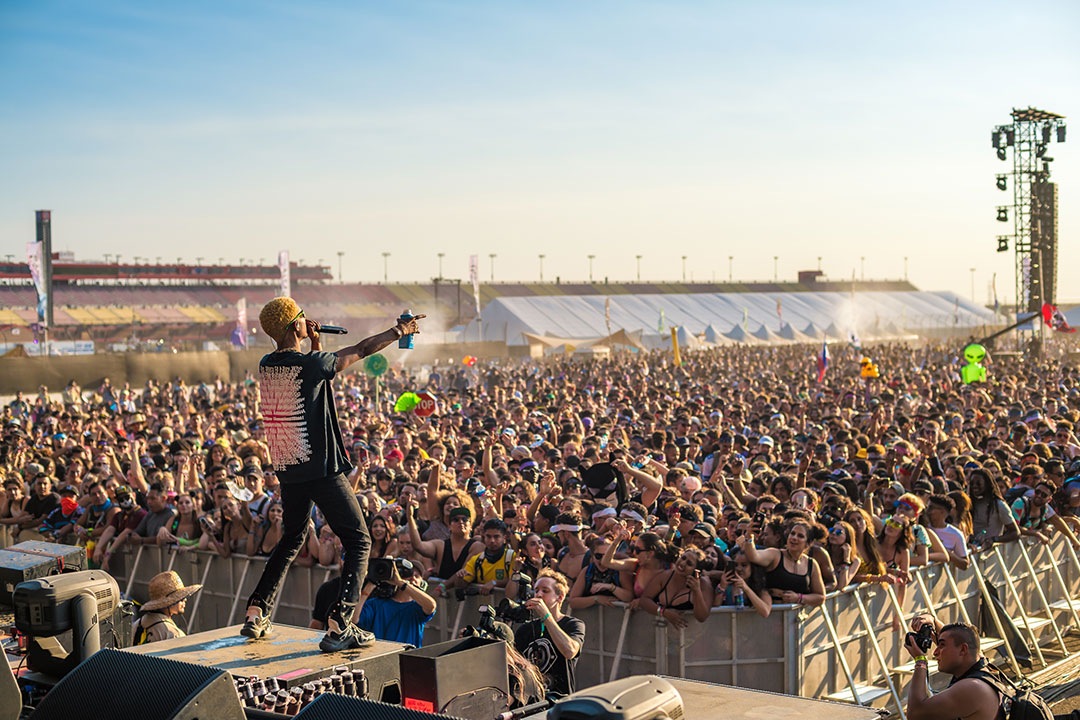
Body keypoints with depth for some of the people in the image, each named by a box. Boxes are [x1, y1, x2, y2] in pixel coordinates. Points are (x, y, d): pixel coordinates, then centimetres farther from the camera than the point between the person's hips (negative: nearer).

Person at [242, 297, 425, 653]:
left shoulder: (266, 366, 5)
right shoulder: (311, 364, -16)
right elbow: (361, 349, -4)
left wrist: (315, 343, 11)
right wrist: (399, 330, 9)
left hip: (287, 472, 7)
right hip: (322, 470, -7)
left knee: (291, 540, 26)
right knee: (359, 542, 1)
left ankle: (255, 614, 20)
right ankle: (338, 626, -11)